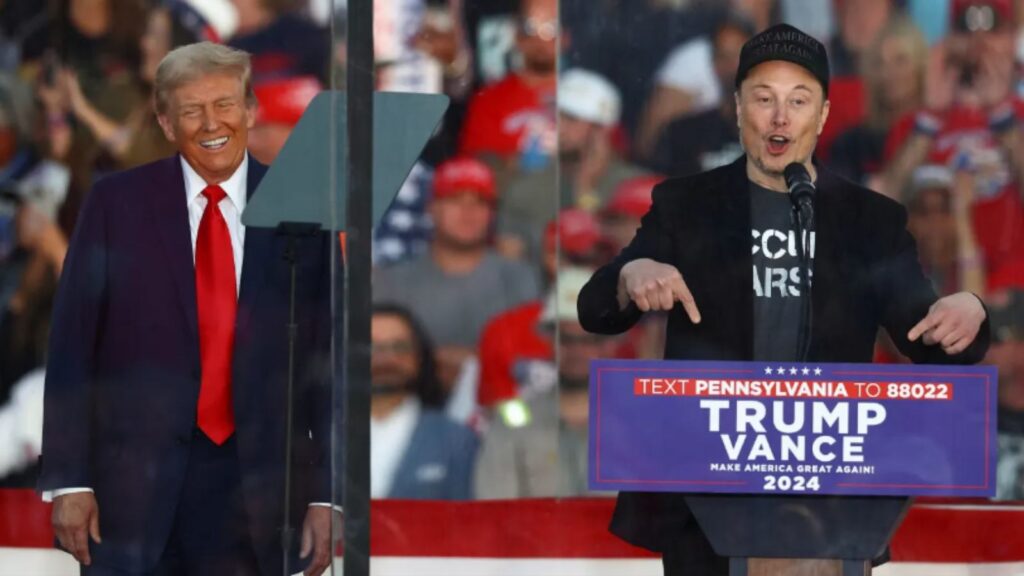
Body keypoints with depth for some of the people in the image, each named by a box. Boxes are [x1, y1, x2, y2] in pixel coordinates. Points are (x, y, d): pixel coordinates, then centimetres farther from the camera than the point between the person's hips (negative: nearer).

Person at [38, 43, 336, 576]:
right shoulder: (115, 205, 2)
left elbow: (328, 359, 6)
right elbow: (71, 347, 1)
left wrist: (326, 494, 1)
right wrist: (69, 481, -6)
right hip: (135, 486, -1)